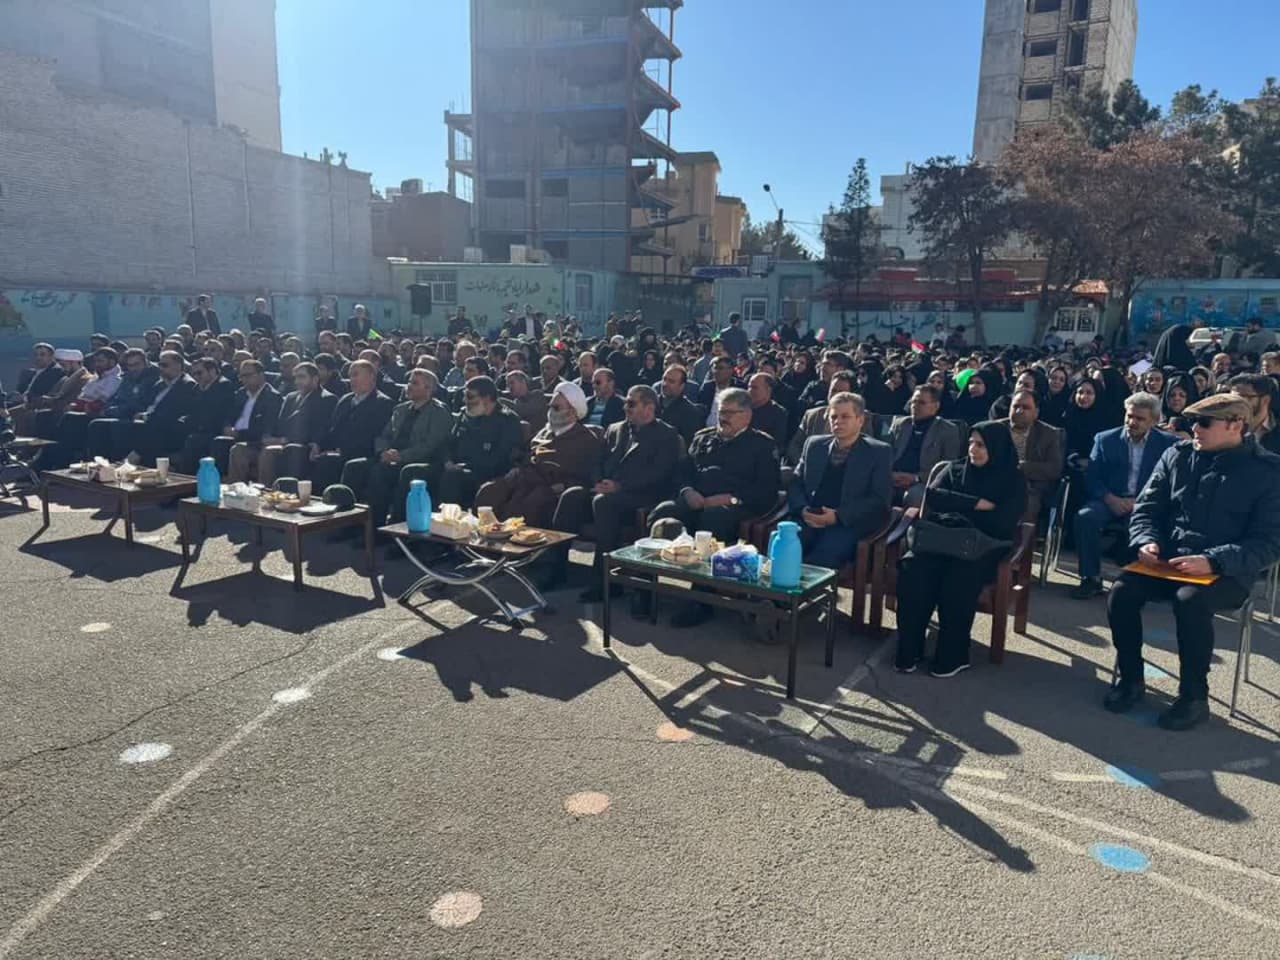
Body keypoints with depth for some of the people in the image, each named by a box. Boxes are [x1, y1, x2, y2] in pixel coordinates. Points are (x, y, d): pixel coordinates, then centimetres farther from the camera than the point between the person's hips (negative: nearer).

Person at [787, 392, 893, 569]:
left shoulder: (879, 452, 7)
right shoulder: (814, 445, 19)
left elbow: (880, 500, -2)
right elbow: (795, 484, 16)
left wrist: (838, 516, -14)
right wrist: (803, 509, -6)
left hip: (849, 524, -3)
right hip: (809, 521, 4)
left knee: (820, 558, -34)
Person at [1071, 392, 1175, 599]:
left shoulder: (1168, 443, 6)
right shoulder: (1105, 439, 10)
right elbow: (1091, 477, 3)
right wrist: (1110, 499, -16)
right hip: (1110, 500, 2)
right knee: (1085, 516, -30)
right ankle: (1091, 578, -18)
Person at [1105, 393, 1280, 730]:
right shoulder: (1178, 456, 6)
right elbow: (1146, 508, 11)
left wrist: (1212, 561, -24)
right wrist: (1147, 541, -11)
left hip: (1226, 573, -4)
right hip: (1167, 562, 4)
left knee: (1190, 600, -35)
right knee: (1122, 592, -23)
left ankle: (1194, 697, -15)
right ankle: (1131, 678, -2)